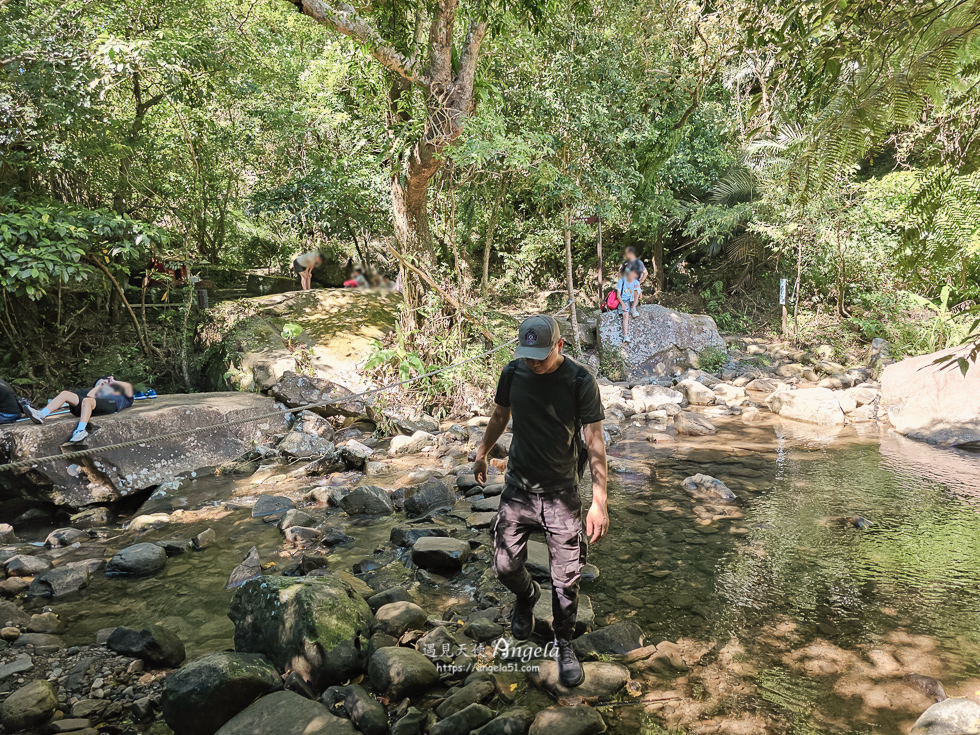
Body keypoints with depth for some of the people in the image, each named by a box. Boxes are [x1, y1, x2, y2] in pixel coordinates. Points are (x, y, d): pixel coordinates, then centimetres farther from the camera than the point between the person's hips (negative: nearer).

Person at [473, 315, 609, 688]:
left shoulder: (581, 382, -16)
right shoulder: (513, 373, -6)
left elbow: (595, 443, -14)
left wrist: (599, 502, -17)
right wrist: (481, 454, 23)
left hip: (562, 493, -3)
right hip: (518, 488, 3)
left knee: (566, 577, 5)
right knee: (505, 566, 7)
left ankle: (563, 643, 30)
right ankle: (527, 595, 43)